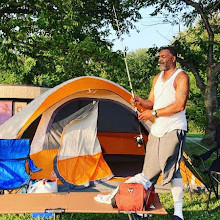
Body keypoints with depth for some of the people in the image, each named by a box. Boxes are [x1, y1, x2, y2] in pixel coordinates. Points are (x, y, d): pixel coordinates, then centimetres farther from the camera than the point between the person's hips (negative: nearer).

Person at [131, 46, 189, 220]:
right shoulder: (158, 78, 17)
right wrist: (140, 101, -3)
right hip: (157, 129, 8)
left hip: (174, 129, -7)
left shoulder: (181, 77, -7)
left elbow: (179, 105, -17)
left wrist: (154, 113, -17)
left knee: (171, 169, -12)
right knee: (149, 168, 10)